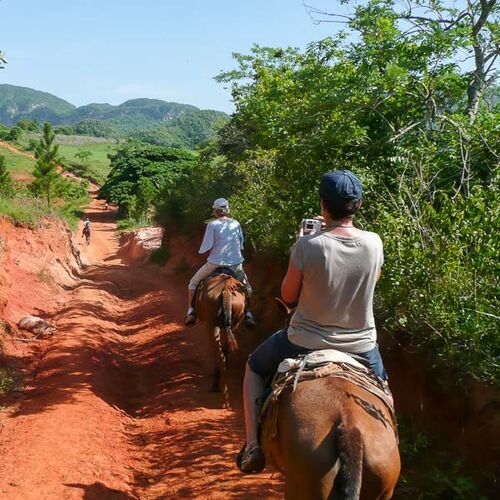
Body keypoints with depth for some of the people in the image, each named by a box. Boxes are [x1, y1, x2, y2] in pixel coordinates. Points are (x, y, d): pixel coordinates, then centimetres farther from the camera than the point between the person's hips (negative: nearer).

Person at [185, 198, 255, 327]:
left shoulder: (212, 225, -7)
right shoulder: (236, 223, 6)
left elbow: (207, 246, -10)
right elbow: (241, 244, 12)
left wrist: (201, 251, 10)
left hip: (215, 263, -3)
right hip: (235, 264, 3)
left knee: (193, 283, 18)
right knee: (247, 287, 27)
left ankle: (191, 312, 11)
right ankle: (248, 314, 17)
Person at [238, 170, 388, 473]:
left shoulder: (308, 245, -21)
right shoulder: (374, 243, -11)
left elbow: (288, 296, -7)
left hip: (305, 343, -2)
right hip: (361, 345, 3)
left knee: (254, 368, 27)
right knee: (381, 383, 38)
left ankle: (253, 446, 21)